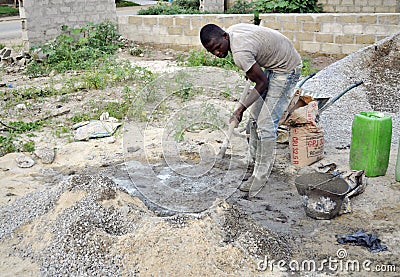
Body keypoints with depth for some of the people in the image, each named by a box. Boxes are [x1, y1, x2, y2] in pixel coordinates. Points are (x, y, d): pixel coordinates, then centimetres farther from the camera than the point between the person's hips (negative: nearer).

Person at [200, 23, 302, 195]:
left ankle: (260, 177, -4)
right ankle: (253, 168, 17)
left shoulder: (240, 53, -32)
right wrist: (251, 70, 9)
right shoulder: (232, 30, -5)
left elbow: (262, 83, -23)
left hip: (286, 69, -10)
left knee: (266, 123, -13)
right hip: (272, 65, 10)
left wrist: (240, 110, -20)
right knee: (255, 118, 8)